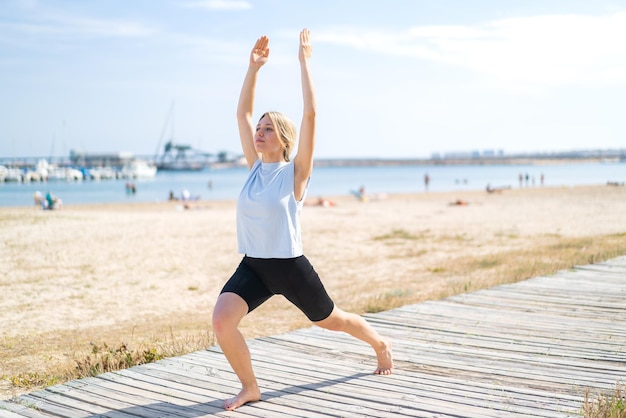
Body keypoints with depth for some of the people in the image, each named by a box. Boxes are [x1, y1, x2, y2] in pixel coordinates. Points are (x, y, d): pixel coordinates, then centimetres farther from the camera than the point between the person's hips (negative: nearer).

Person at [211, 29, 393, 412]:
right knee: (222, 321, -20)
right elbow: (243, 112, 6)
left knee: (331, 320, 18)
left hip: (289, 266, -4)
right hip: (253, 266, 4)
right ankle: (250, 388, 1)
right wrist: (254, 66, 2)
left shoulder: (295, 171, -11)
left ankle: (381, 344, 49)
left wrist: (304, 60, -17)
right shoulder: (256, 166, 3)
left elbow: (310, 113, -20)